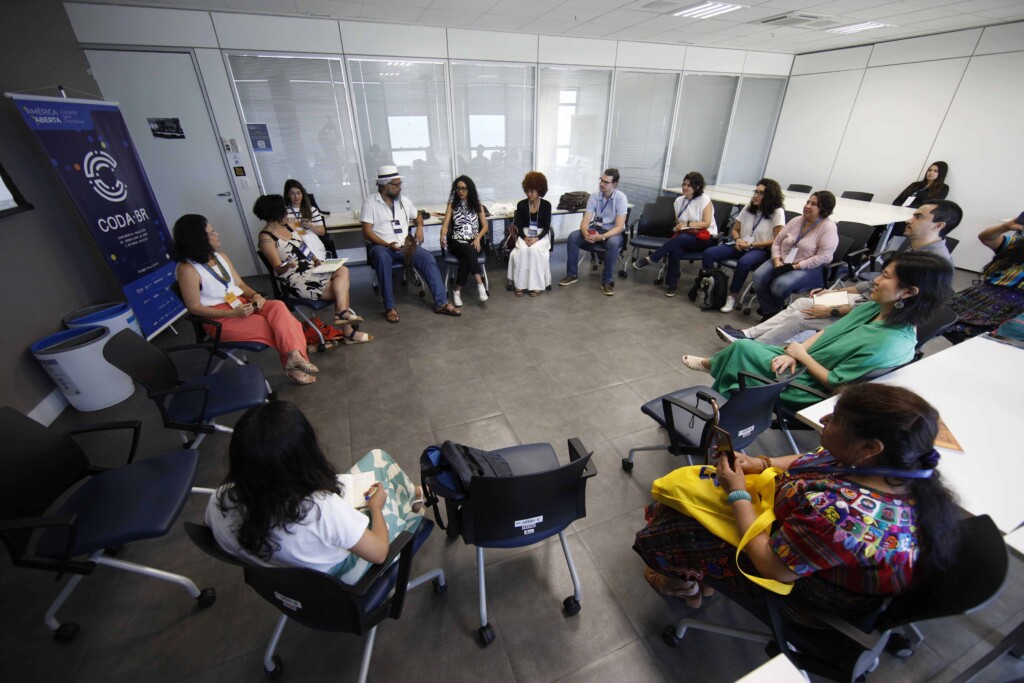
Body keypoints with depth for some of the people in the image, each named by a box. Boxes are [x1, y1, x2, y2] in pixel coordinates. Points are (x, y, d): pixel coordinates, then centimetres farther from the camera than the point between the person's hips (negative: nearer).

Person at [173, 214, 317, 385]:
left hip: (242, 304, 6)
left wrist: (254, 295, -9)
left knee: (278, 308, -25)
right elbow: (194, 308, -11)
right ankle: (292, 363, -9)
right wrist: (233, 313, -21)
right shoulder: (187, 269, -11)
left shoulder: (221, 257, 10)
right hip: (220, 319, -6)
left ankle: (294, 356, -34)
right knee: (277, 325, -24)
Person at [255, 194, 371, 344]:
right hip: (296, 281, -8)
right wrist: (287, 266, -37)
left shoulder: (286, 228, 14)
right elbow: (278, 269, -15)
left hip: (310, 270, 8)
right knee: (341, 289, -16)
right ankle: (348, 332, -16)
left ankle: (342, 313, -27)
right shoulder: (266, 238, -10)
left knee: (342, 271, -16)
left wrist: (316, 259, 2)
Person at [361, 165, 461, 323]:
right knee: (381, 257, -39)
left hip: (405, 246, 4)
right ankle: (390, 308, -32)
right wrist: (388, 244, -23)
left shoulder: (403, 200, 12)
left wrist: (419, 227, 5)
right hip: (382, 247, -4)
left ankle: (441, 303, -23)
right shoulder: (370, 202, -2)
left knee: (428, 258, -23)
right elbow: (367, 232, -8)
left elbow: (417, 216, 29)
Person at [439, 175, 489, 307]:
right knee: (469, 251, -35)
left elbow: (485, 226, 7)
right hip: (457, 242, 0)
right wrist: (442, 236, -24)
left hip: (474, 242, 1)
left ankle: (457, 291, -29)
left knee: (466, 258, -33)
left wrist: (478, 238, -13)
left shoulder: (477, 205, 11)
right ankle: (480, 284, -37)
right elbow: (445, 224, -1)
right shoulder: (452, 205, 10)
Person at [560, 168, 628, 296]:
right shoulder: (594, 197, -7)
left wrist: (602, 237, -40)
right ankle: (572, 275, -9)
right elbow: (585, 221, -11)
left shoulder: (621, 198, -17)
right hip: (595, 228, 4)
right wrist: (585, 233, -35)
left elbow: (619, 227, -23)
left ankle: (606, 281, -24)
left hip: (613, 232, -3)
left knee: (613, 243, -39)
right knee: (573, 237, -21)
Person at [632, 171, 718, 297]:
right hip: (685, 236, 3)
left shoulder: (705, 200, -6)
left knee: (681, 238, -36)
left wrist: (687, 224, -21)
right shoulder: (679, 200, 7)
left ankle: (649, 259, -27)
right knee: (675, 250, -33)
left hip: (705, 237, -3)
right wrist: (677, 226, -11)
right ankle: (672, 284, -24)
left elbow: (706, 224, -10)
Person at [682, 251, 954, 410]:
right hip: (804, 362, 8)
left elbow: (835, 383, -24)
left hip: (812, 390, -8)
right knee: (743, 346, 0)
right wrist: (793, 354, -7)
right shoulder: (873, 308, -2)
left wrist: (801, 354, -13)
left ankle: (710, 364, 18)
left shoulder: (889, 344, -28)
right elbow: (827, 332, 8)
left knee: (742, 348, -11)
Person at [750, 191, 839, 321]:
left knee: (781, 284, -34)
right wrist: (777, 262, -9)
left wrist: (795, 266, -22)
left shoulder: (828, 227, -8)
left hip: (810, 269, -5)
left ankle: (775, 312, -1)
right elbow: (777, 242, 8)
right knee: (759, 276, -23)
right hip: (782, 262, 5)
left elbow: (823, 257, -16)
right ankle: (770, 312, -10)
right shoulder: (796, 220, 8)